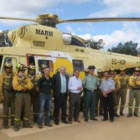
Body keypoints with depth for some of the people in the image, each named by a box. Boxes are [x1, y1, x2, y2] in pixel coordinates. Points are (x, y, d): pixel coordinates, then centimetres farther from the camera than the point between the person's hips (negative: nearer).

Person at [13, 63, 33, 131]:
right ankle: (16, 125, 3)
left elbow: (30, 86, -1)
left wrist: (23, 84, -15)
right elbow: (16, 87, -14)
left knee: (27, 109, 8)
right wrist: (26, 86, -10)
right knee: (18, 110, -4)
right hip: (19, 94, -5)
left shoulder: (27, 78, 13)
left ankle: (26, 123, 21)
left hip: (27, 94, 5)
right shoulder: (15, 77, 1)